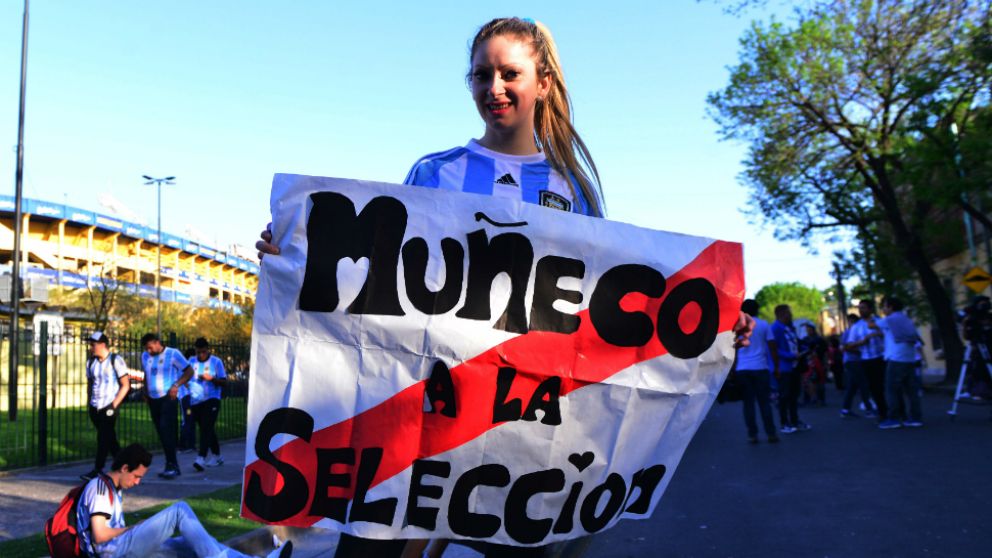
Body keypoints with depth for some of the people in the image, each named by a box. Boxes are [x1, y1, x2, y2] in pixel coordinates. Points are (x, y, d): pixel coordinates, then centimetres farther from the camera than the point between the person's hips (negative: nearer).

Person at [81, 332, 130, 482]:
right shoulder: (91, 362, 9)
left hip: (108, 408, -6)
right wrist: (89, 403, 13)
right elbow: (89, 383, 20)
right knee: (109, 438, 12)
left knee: (104, 439, -6)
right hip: (95, 407, 6)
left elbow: (126, 385, -8)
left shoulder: (116, 360, -8)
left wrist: (114, 405, -13)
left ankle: (97, 470, -2)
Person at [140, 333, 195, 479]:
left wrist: (176, 385, -17)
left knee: (166, 430, -17)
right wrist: (145, 392, 14)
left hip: (168, 398, -6)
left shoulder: (173, 354, -6)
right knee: (162, 433, 7)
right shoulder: (145, 356, 11)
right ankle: (172, 467, 14)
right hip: (153, 400, 6)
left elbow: (189, 371, -5)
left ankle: (172, 465, -13)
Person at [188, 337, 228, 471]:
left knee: (206, 428, -16)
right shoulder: (192, 361, 10)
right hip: (196, 401, 5)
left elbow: (224, 382, -1)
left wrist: (211, 378, -18)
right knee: (206, 429, 13)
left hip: (211, 400, -5)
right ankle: (216, 456, 25)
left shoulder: (216, 362, 0)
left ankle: (201, 458, -23)